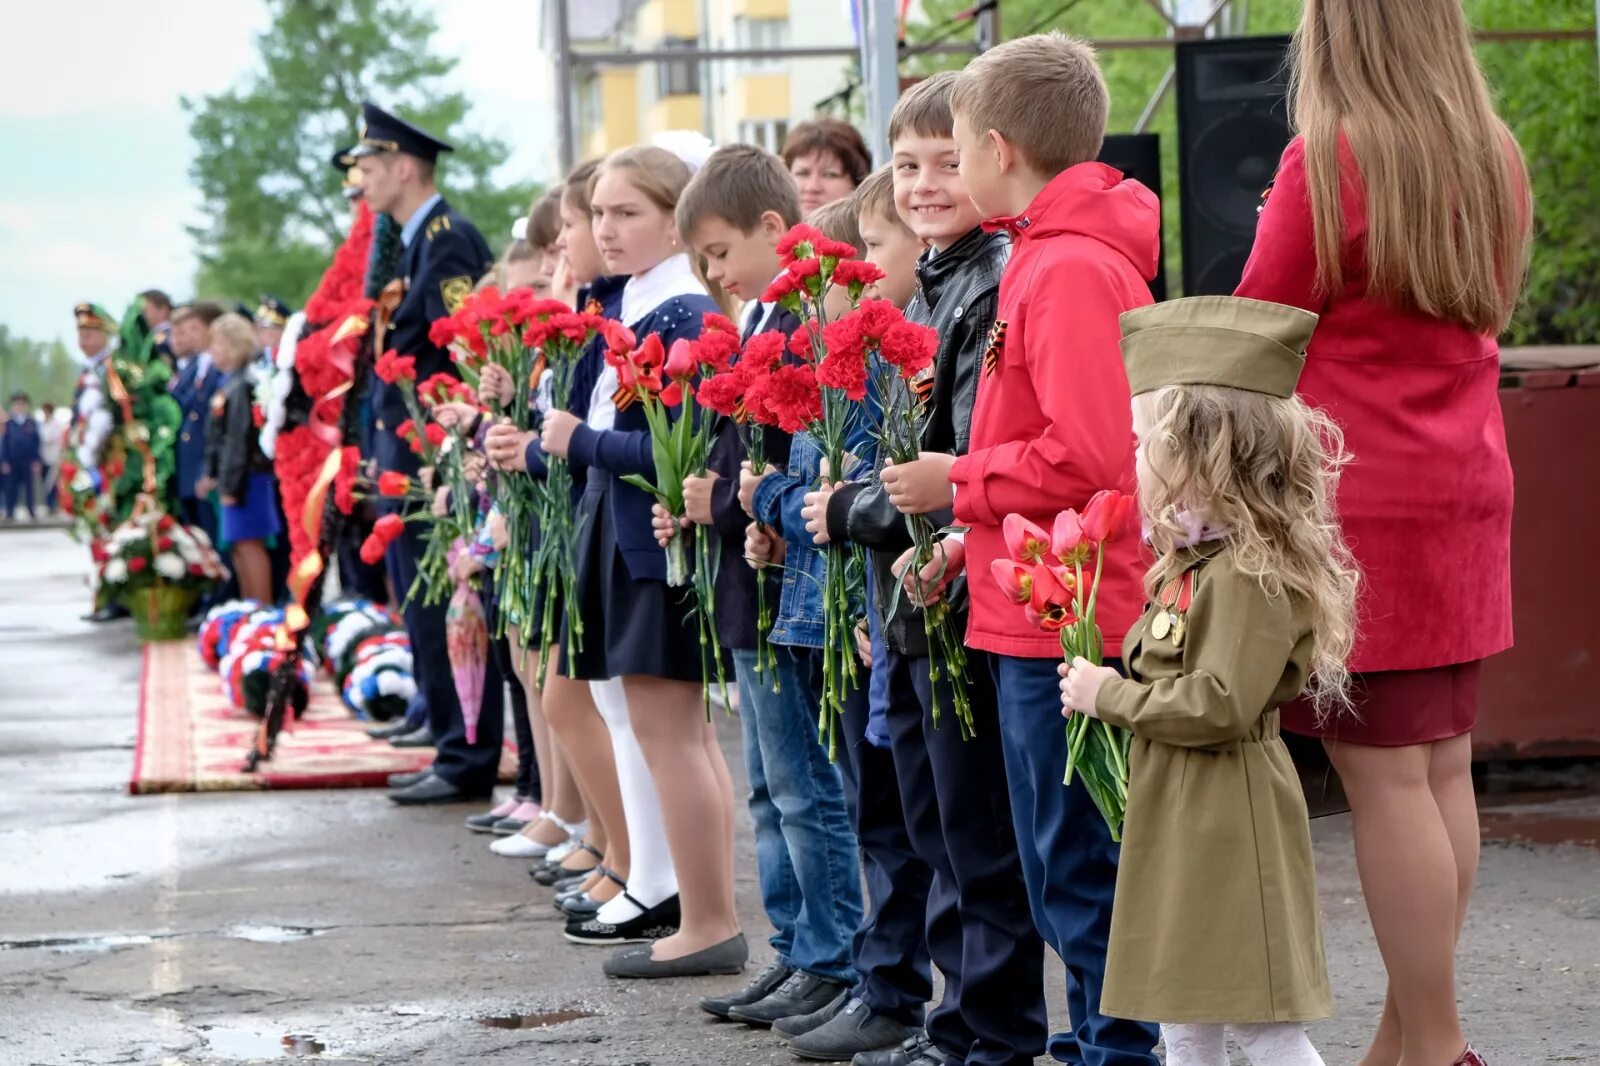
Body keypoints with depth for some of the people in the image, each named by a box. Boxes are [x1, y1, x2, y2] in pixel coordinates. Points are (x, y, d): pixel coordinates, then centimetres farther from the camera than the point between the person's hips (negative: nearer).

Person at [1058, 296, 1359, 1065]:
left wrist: (1110, 698, -16)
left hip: (1229, 826, -10)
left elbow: (1220, 704, -26)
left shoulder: (1251, 575, -19)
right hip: (1177, 824, 10)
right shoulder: (1192, 564, 12)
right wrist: (1101, 680, 5)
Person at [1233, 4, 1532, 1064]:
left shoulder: (1328, 159, -11)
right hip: (1467, 499, 7)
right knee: (1443, 767, 10)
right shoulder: (1497, 160, 9)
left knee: (1387, 779, -4)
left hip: (1356, 502, -7)